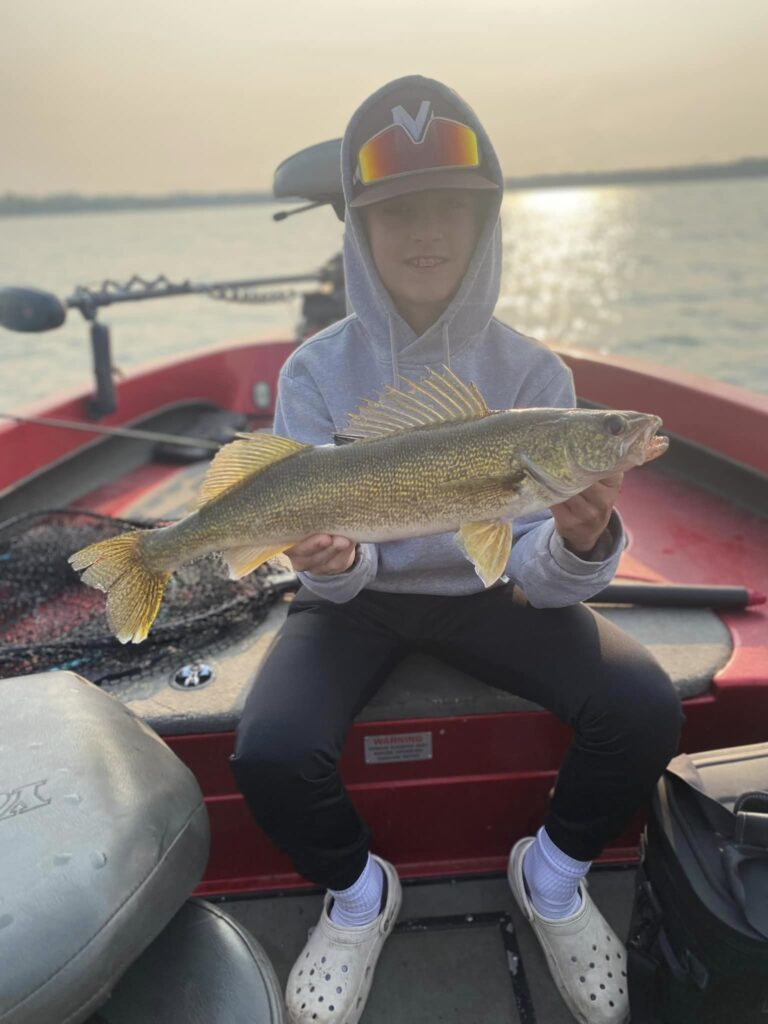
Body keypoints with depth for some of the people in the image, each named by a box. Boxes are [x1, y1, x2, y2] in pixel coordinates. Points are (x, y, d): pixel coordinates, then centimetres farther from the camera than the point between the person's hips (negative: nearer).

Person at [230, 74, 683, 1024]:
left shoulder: (531, 371, -11)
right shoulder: (317, 371, -11)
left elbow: (541, 580, -13)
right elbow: (331, 574, -10)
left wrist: (580, 541, -36)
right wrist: (332, 560, -34)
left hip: (486, 591, 1)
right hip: (358, 597, 0)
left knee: (645, 709, -21)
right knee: (270, 752, -26)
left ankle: (554, 875, 13)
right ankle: (358, 893, 12)